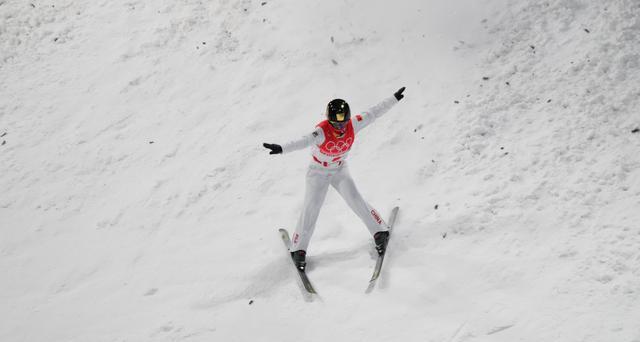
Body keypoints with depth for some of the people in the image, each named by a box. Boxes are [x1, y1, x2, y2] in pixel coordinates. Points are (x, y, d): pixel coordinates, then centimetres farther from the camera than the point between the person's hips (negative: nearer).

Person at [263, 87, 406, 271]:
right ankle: (298, 250, 11)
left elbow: (373, 113, -11)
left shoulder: (353, 125, -21)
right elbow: (304, 141, -51)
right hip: (318, 173, -3)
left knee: (356, 200, -11)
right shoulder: (321, 131, -34)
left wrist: (394, 99, -6)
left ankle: (380, 232, 8)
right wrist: (281, 148, -68)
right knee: (310, 210, -4)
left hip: (340, 170, 3)